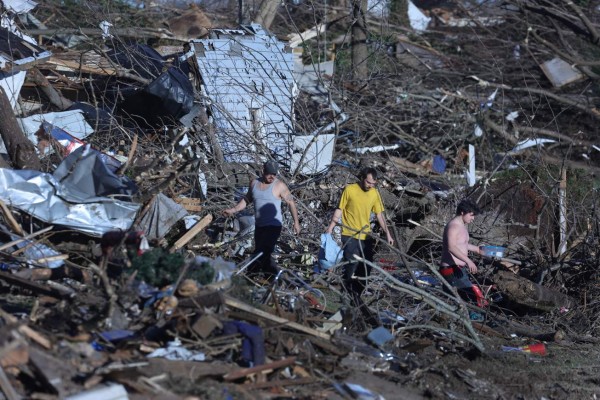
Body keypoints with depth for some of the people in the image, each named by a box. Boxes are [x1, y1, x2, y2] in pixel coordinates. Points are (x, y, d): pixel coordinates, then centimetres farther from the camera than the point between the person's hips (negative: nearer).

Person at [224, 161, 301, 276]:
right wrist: (233, 210, 12)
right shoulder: (254, 183, 7)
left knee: (261, 253, -15)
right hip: (259, 226, 7)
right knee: (263, 254, 12)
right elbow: (247, 199, 21)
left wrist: (296, 222, -3)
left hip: (273, 226, -7)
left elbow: (291, 202, -1)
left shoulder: (279, 186, -8)